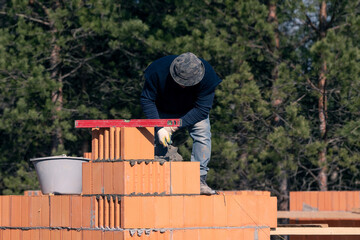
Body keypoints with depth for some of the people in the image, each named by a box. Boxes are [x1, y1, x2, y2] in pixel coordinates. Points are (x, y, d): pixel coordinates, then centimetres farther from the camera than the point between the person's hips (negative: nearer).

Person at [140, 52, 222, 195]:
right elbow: (147, 100, -25)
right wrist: (159, 128, -35)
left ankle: (199, 179, -20)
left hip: (194, 111, 0)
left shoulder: (207, 76, -35)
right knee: (160, 141, -10)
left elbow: (203, 108, -29)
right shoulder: (158, 70, -35)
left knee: (202, 135, -20)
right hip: (164, 111, 0)